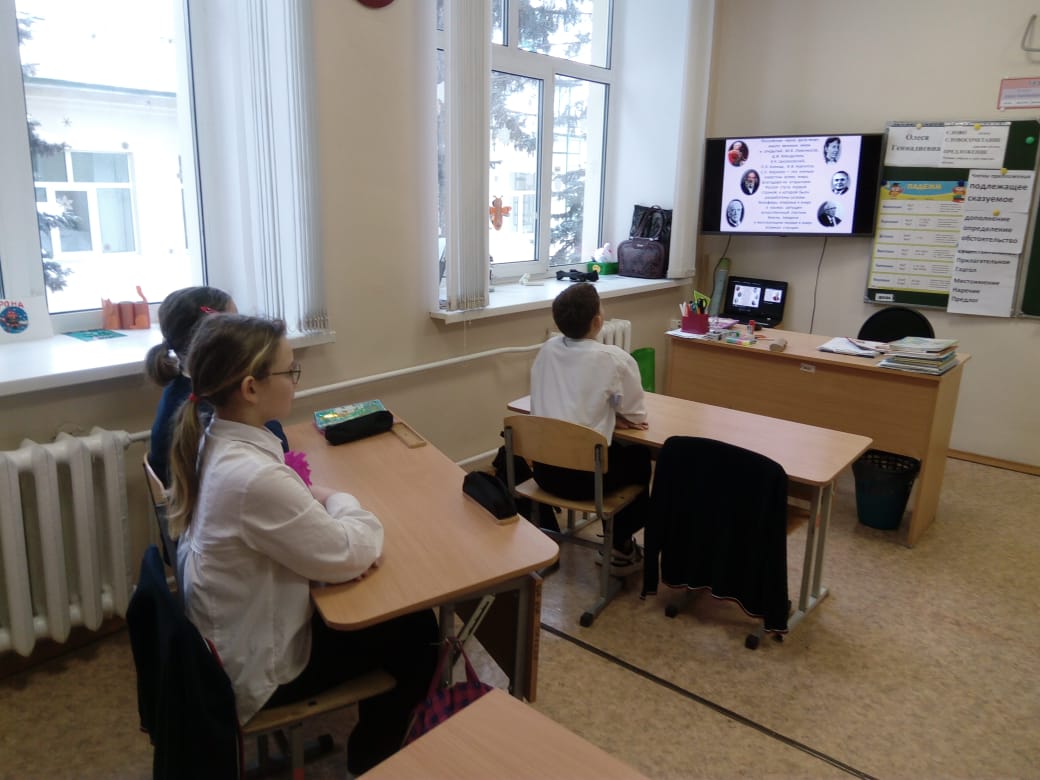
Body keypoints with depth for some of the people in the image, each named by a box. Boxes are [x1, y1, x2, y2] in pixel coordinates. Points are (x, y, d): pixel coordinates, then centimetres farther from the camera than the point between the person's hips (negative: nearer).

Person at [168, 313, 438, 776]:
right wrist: (338, 503, -7)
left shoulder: (216, 442, -7)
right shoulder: (253, 476, -37)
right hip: (259, 666, -8)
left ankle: (371, 734, 41)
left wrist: (319, 501, -13)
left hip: (232, 636, 8)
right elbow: (351, 555, -26)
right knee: (417, 633, 8)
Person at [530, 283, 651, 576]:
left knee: (617, 447, 30)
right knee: (641, 458, 24)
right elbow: (637, 416, 2)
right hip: (585, 475, -5)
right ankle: (622, 549, 29)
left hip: (544, 468, 5)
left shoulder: (548, 349, 4)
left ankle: (614, 537, 37)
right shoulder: (616, 359, -11)